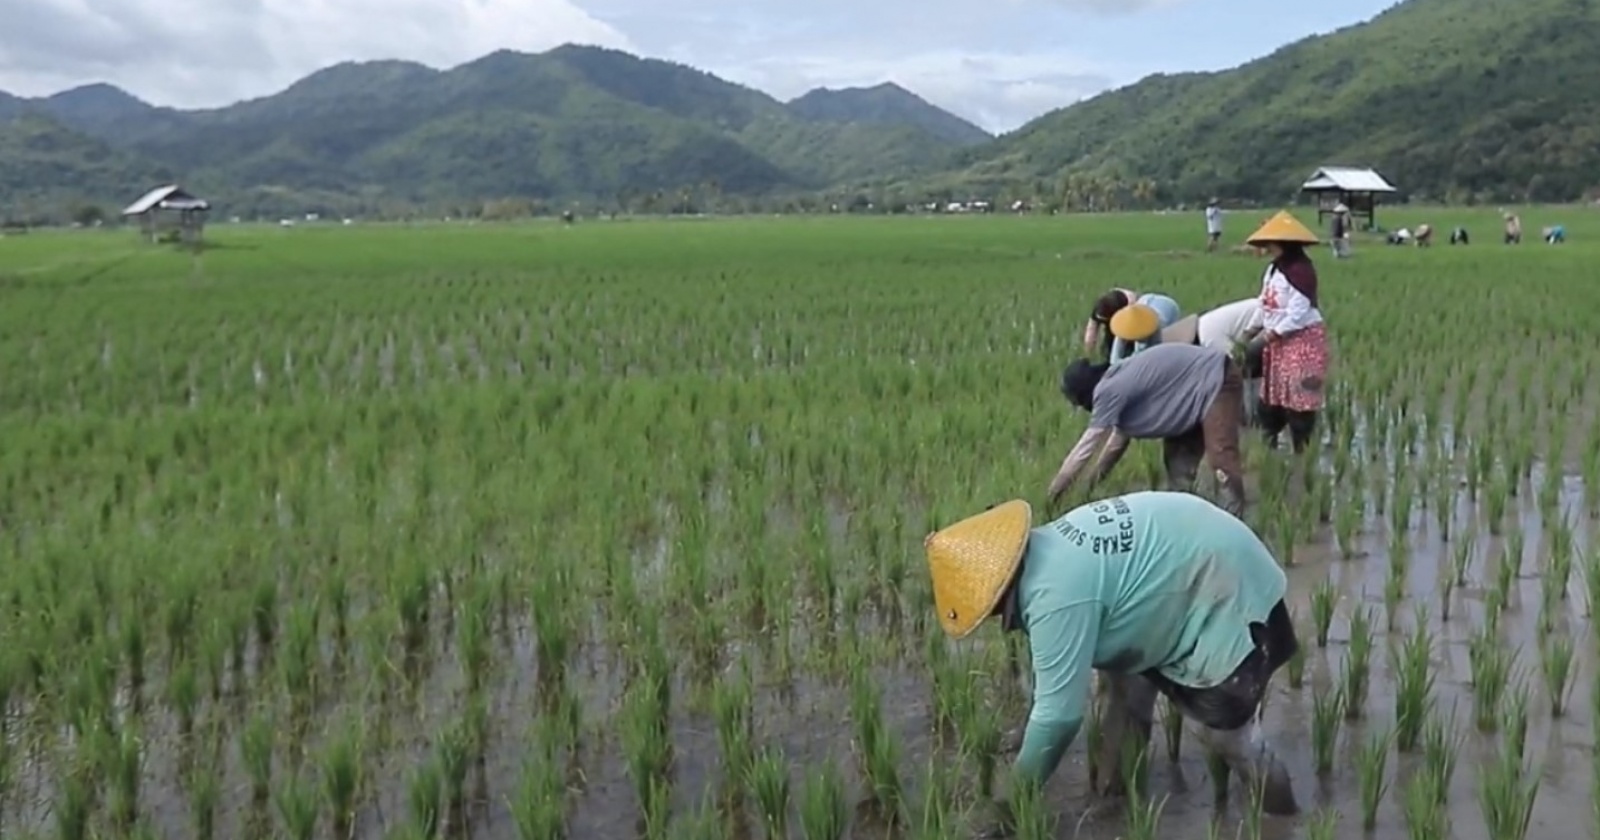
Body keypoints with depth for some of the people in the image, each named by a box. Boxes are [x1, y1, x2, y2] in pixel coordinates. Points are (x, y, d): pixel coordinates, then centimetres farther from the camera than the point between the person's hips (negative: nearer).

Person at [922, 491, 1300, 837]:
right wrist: (1029, 736, 21)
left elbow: (1059, 714, -27)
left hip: (1228, 597, -10)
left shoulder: (1057, 596, -32)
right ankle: (1122, 791, 28)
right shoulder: (1044, 549, -2)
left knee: (1226, 729, -1)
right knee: (1122, 675, 16)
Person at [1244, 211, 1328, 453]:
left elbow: (1297, 315, -23)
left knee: (1298, 400, -4)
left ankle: (1303, 452, 4)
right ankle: (1267, 446, 21)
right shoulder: (1273, 269, 9)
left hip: (1302, 341, -9)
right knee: (1271, 399, 12)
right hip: (1278, 341, 9)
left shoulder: (1301, 270, -19)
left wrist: (1266, 338, -20)